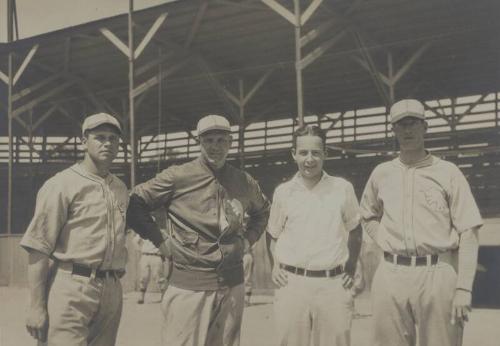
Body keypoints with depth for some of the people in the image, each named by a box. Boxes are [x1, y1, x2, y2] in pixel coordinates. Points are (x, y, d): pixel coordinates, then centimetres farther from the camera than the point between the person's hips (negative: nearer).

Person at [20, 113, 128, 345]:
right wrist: (36, 306, -13)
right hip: (72, 288, -6)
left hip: (112, 290, 6)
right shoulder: (62, 185, -4)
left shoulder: (121, 189, 16)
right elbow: (38, 248, -8)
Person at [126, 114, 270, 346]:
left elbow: (263, 212, 28)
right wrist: (161, 242, -4)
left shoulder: (245, 183, 8)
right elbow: (134, 204, -3)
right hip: (189, 286, -4)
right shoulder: (178, 177, -6)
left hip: (232, 286, 4)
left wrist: (247, 239, 13)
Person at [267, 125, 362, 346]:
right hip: (291, 284, 1)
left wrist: (352, 267, 7)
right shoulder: (283, 192, 5)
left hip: (334, 284, 0)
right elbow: (273, 234, 18)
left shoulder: (343, 188, 3)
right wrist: (275, 266, 5)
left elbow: (354, 230, 15)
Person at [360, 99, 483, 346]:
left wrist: (463, 289, -10)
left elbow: (468, 233, -2)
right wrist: (386, 242, 9)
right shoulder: (381, 173, 12)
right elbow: (367, 216, 28)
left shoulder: (448, 172, 2)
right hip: (391, 274, 3)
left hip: (438, 273, -3)